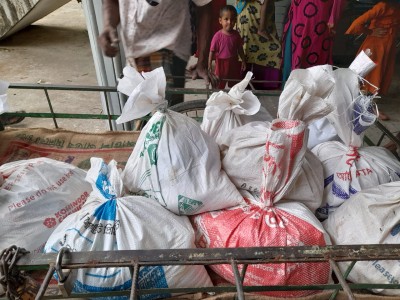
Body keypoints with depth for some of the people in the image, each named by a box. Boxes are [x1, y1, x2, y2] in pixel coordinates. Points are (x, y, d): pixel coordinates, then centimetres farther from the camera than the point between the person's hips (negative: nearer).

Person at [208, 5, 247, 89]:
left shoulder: (236, 34, -4)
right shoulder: (218, 36, -16)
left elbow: (240, 49, 7)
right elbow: (212, 51, -14)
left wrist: (243, 61, 9)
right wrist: (209, 65, -20)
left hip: (234, 63, 4)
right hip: (222, 64, -4)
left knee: (235, 85, 17)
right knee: (219, 86, 7)